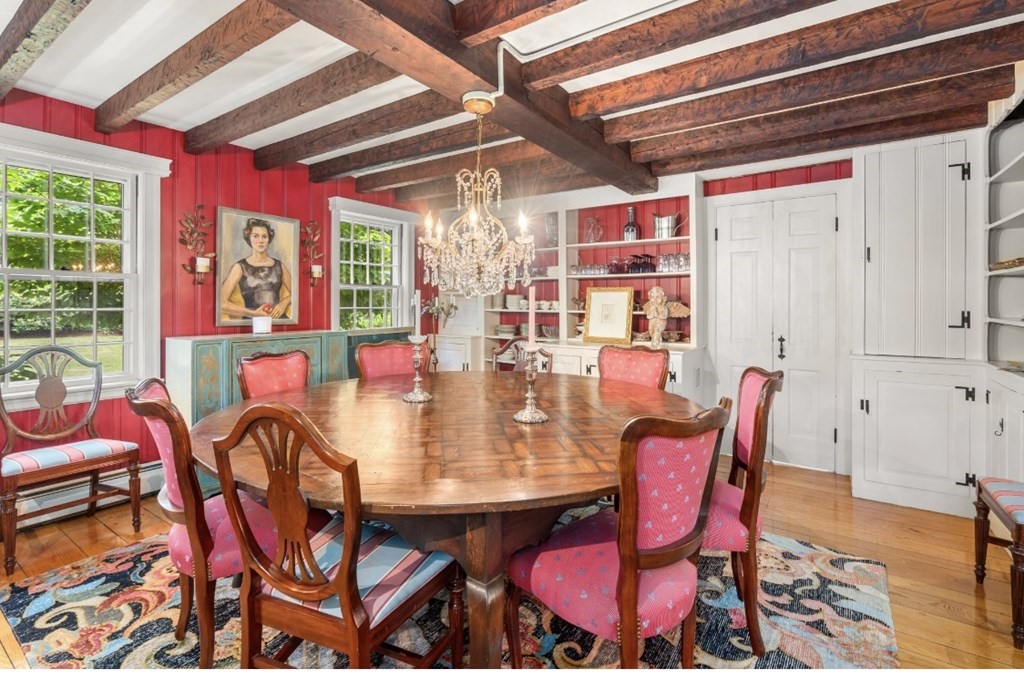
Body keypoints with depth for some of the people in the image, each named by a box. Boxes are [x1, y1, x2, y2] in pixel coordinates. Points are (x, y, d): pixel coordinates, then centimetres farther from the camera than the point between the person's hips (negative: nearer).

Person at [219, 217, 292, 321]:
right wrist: (253, 313, -7)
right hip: (252, 320, -1)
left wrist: (284, 303, 3)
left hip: (279, 318, 1)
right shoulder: (240, 267, 5)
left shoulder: (279, 265, 12)